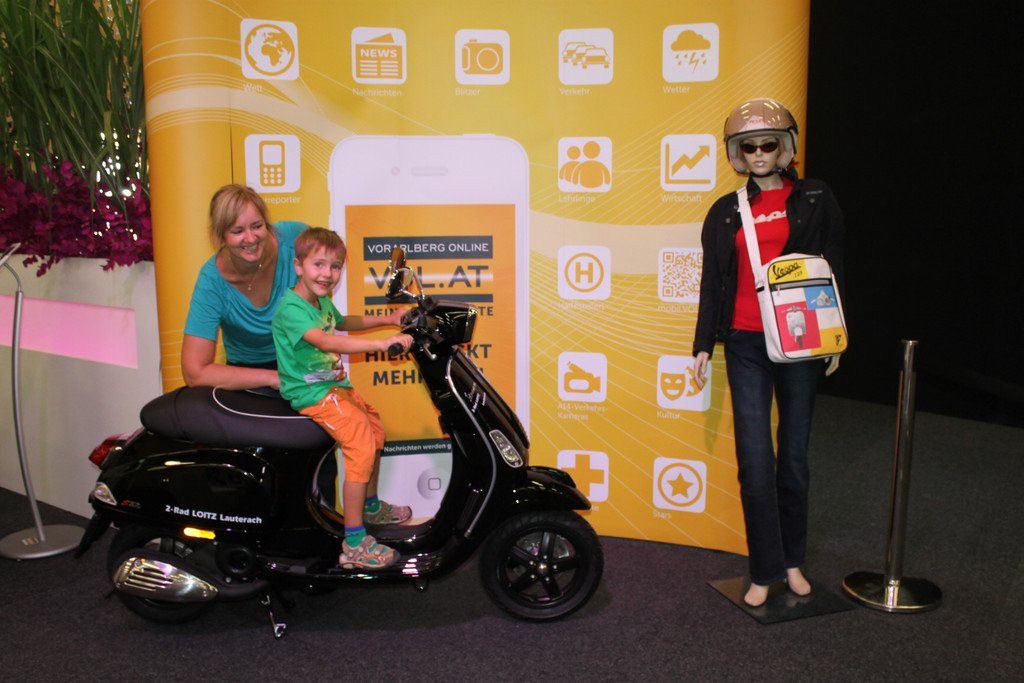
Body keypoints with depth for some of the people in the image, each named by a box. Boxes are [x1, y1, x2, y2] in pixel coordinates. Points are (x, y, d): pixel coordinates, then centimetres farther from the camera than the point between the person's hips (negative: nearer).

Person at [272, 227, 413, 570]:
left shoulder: (321, 301, 9)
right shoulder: (291, 307, -23)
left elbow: (344, 322, 31)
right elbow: (326, 341, -39)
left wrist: (388, 319, 22)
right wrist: (382, 343, -46)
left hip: (334, 385, 10)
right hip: (312, 393, -10)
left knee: (375, 431, 21)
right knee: (360, 448, -20)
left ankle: (370, 506, 43)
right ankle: (354, 544, -15)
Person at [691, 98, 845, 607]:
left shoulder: (815, 200, 6)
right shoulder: (726, 212, 11)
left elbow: (833, 271, 6)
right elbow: (712, 283, 12)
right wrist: (703, 345, 9)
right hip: (745, 343, 1)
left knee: (794, 455, 7)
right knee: (755, 460, -2)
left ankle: (792, 560, 23)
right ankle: (765, 571, 8)